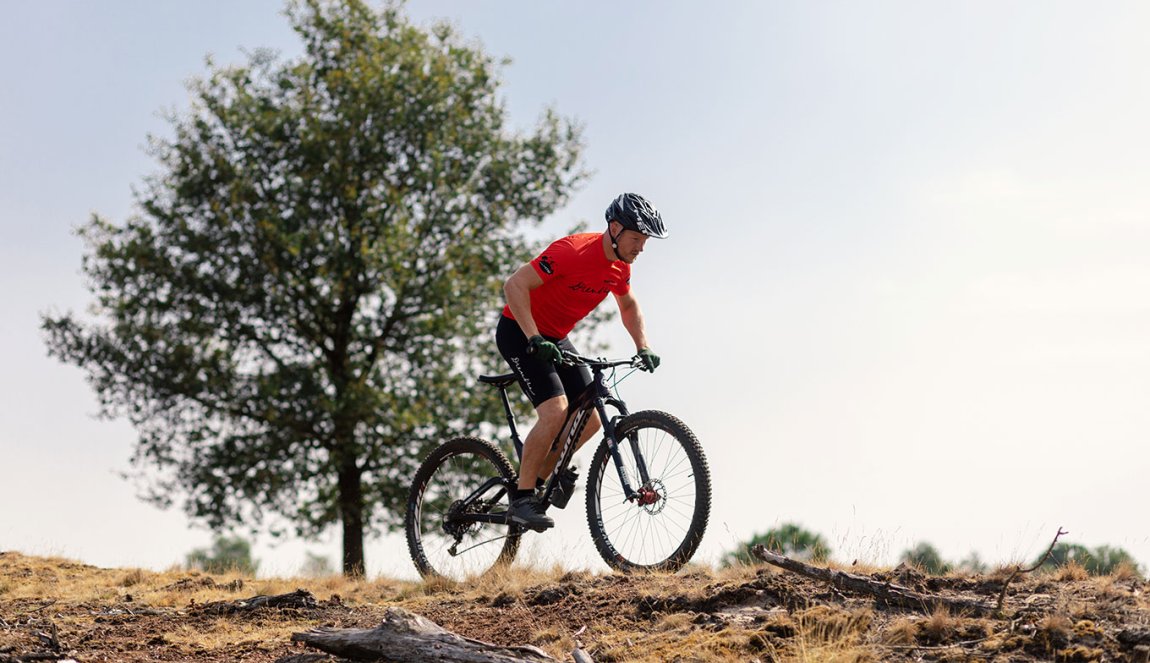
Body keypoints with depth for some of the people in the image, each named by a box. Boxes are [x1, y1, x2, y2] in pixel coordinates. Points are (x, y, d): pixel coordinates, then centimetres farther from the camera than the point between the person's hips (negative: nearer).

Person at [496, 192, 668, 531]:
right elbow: (515, 285, -29)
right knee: (555, 412, -24)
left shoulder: (620, 265, -2)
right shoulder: (574, 251, -27)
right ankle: (521, 499, -15)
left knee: (589, 420, -1)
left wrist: (643, 347, 5)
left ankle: (540, 477, 17)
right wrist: (534, 339, -35)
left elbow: (628, 305, 19)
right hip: (520, 333, -8)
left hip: (556, 338, 8)